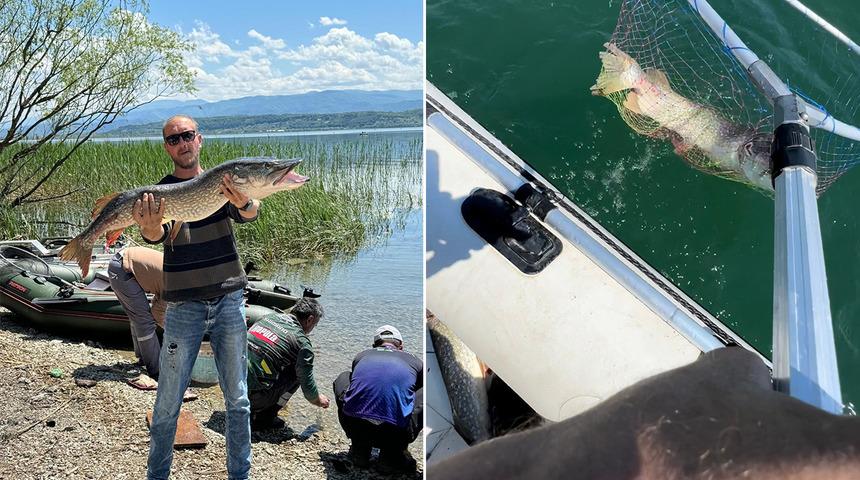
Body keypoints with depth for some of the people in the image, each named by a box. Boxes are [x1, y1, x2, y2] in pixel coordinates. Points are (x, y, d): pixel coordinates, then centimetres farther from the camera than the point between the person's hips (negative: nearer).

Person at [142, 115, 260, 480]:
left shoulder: (223, 182, 3)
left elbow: (249, 215, -17)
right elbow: (155, 234, -21)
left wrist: (244, 202, -42)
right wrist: (150, 228, -46)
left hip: (229, 299, 2)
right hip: (183, 305, -2)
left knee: (237, 398, 9)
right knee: (168, 402, 4)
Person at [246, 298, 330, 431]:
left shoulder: (270, 316, 12)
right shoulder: (302, 343, -6)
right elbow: (308, 386, 1)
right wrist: (319, 400, 25)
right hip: (253, 396, -7)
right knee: (298, 372, 9)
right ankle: (265, 417, 9)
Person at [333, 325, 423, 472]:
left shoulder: (361, 356, 25)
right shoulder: (415, 362, 22)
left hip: (354, 426, 3)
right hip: (395, 434, -2)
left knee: (343, 378, 31)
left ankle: (360, 449, 22)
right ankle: (392, 454, 13)